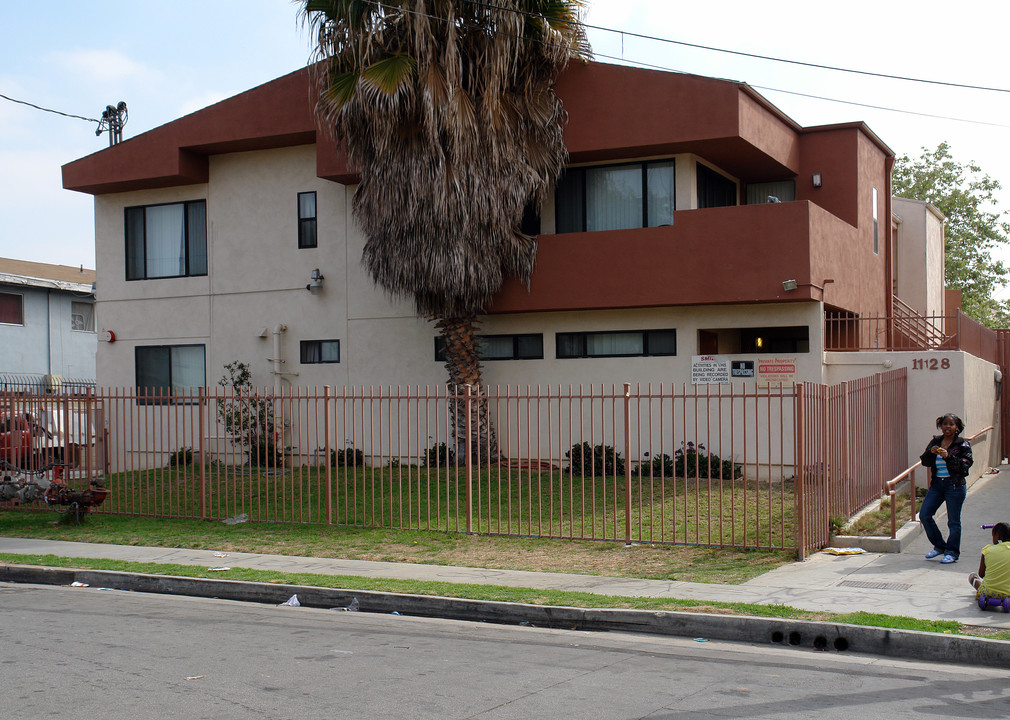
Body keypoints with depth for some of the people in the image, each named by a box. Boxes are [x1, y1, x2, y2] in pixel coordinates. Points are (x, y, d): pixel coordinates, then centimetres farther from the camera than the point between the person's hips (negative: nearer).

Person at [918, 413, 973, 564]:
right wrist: (931, 452, -11)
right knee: (924, 514, -1)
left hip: (955, 485, -5)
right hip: (937, 483, 5)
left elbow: (965, 465, -12)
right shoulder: (935, 442, 10)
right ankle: (939, 546, 16)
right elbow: (925, 462, 9)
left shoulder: (962, 444, -2)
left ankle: (952, 552, 13)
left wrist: (948, 456, -23)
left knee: (953, 520, -1)